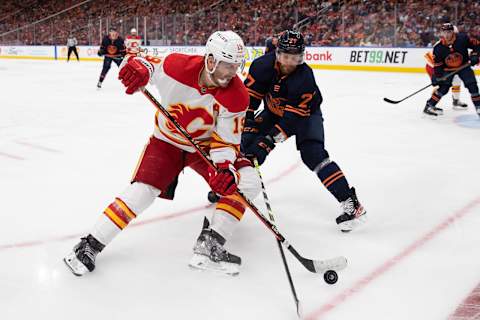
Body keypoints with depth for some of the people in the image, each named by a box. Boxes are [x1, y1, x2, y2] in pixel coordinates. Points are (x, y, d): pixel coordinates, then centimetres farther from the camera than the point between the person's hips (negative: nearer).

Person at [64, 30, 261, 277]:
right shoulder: (177, 66, -24)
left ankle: (209, 245, -15)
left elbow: (225, 140, -17)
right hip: (167, 141, -2)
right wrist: (138, 66, -33)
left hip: (206, 145, 2)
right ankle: (90, 245, -3)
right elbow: (145, 62, -9)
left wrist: (224, 167, -37)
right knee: (142, 190, -17)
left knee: (246, 181, -17)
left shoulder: (237, 96, -22)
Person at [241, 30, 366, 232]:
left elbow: (294, 117, -34)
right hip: (274, 111, 5)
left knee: (313, 154, -23)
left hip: (305, 113, -5)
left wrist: (270, 139, -37)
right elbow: (250, 94, -12)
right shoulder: (263, 65, -22)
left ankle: (350, 203, -22)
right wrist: (247, 122, -18)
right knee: (248, 142, -6)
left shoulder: (304, 77, -34)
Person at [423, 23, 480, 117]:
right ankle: (429, 106, -3)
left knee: (472, 85, -8)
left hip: (464, 66, 1)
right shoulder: (438, 47, -18)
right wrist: (437, 76, -12)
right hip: (447, 69, -1)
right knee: (444, 87, -12)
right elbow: (437, 64, -10)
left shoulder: (463, 38, -20)